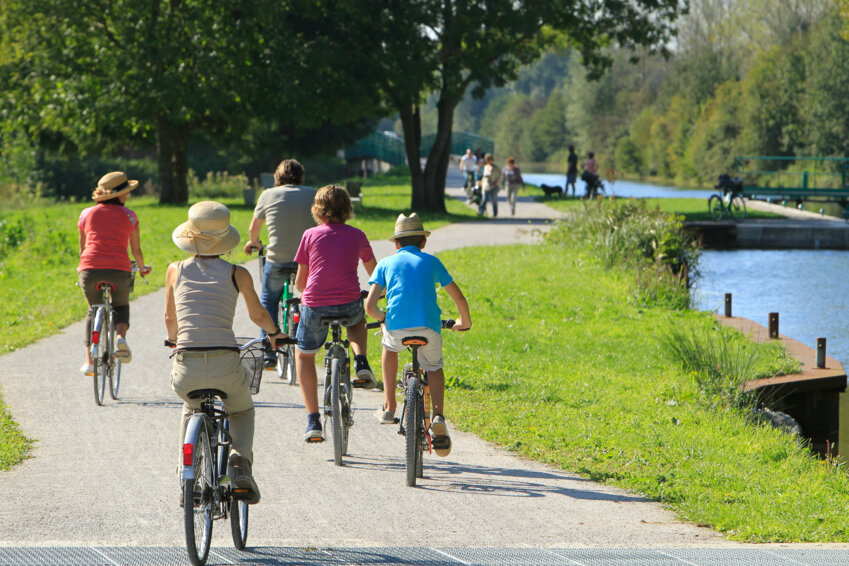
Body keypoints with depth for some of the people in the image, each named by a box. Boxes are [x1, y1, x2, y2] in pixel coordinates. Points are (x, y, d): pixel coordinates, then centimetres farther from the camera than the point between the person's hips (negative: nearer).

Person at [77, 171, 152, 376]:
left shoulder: (87, 214, 13)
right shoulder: (128, 216, 9)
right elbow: (136, 250, 15)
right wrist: (142, 268, 35)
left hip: (90, 269, 1)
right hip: (119, 270, -1)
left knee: (93, 312, 24)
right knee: (121, 307, 26)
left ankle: (89, 361, 14)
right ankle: (121, 335, -7)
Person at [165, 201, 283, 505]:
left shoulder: (176, 270, 10)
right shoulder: (237, 273, 6)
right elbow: (258, 315, 19)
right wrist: (274, 332, 42)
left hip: (186, 370, 1)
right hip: (226, 367, -1)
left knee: (191, 410, 36)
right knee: (242, 411, 31)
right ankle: (240, 459, 2)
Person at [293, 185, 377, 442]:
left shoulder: (311, 235, 6)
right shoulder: (357, 236, 10)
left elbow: (300, 281, 12)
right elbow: (375, 273, 25)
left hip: (315, 306, -1)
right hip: (349, 304, 1)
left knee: (304, 355, 22)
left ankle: (313, 421, 11)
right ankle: (360, 362, 12)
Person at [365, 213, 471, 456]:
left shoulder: (386, 263, 16)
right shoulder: (431, 262, 18)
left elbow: (370, 305, 6)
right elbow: (458, 296, 20)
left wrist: (382, 318, 28)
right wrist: (465, 322, 39)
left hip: (397, 327, 0)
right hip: (429, 327, 0)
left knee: (390, 346, 35)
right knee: (434, 367, 27)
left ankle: (389, 407, 32)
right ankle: (438, 417, 1)